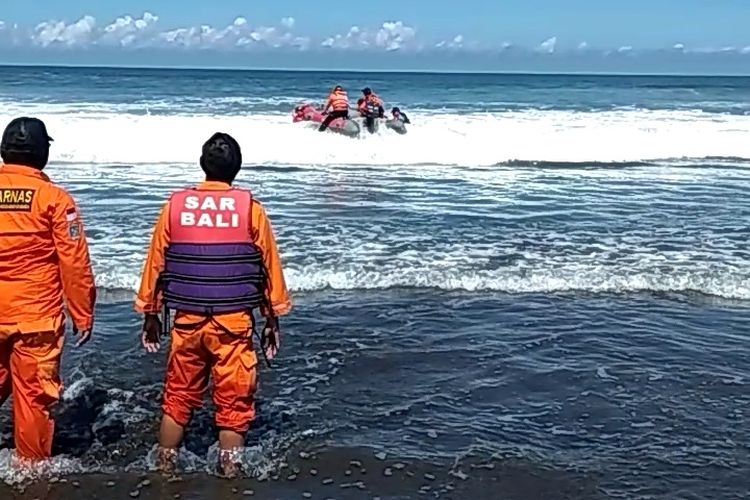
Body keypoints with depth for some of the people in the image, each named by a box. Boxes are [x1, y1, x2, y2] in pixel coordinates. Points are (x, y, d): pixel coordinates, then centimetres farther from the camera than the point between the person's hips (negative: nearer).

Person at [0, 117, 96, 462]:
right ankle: (32, 465, 17)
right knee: (34, 395, 7)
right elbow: (75, 263, -10)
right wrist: (83, 315, -1)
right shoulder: (53, 198, -9)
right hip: (36, 316, -4)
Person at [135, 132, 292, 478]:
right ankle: (228, 474, 13)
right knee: (233, 404, 8)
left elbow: (156, 263, 5)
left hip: (187, 320, 2)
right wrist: (273, 320, 11)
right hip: (234, 322, -2)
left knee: (178, 398, 16)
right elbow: (269, 268, 1)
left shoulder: (175, 205, 0)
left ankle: (164, 468, 24)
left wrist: (150, 314, 15)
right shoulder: (251, 209, -4)